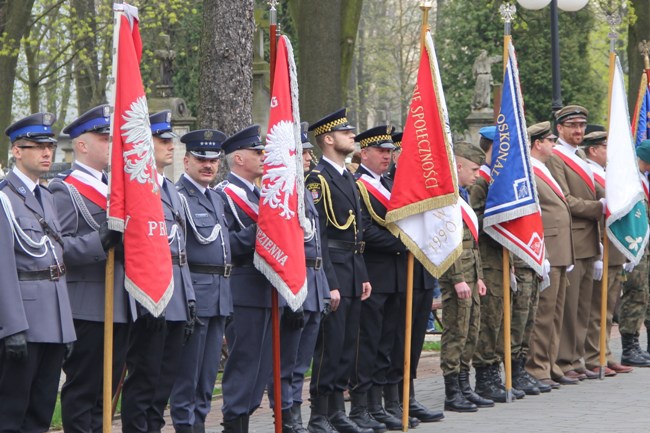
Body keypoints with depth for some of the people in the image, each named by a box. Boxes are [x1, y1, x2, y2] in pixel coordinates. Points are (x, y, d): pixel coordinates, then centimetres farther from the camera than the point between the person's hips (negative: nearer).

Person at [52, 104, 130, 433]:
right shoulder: (65, 190, -8)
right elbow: (59, 246, -19)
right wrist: (99, 242, -29)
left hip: (118, 305, 8)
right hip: (87, 306, -8)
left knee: (109, 386, 12)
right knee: (82, 389, -3)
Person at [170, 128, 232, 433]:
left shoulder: (217, 199, 18)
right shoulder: (177, 196, -10)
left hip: (219, 296, 8)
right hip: (194, 292, -8)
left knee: (208, 372, 12)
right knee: (187, 371, -2)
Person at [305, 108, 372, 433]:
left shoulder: (347, 178, 17)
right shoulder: (318, 179, -11)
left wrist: (363, 276, 17)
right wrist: (329, 284, -19)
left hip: (352, 273, 9)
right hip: (332, 271, -9)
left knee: (347, 345, 11)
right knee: (330, 345, -7)